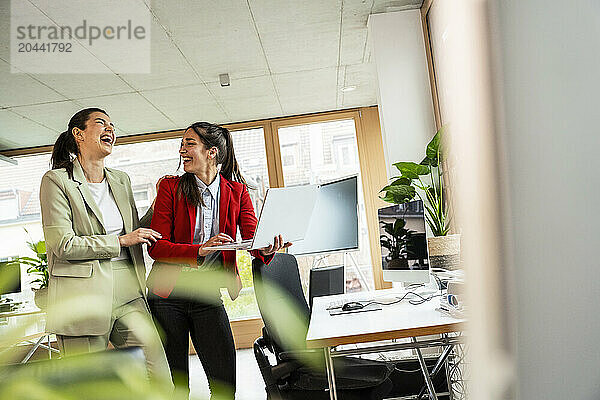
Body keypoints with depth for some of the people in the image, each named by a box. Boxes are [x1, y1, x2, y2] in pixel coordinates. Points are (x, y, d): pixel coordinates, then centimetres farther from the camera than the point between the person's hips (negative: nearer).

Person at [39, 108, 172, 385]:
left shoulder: (122, 180, 16)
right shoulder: (57, 180, -1)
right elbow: (63, 244, -9)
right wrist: (121, 241, -7)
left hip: (128, 291, 5)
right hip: (83, 296, -4)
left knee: (161, 380, -1)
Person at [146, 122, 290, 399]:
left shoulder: (237, 191, 4)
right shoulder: (171, 188, -2)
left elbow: (252, 237, -5)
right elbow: (156, 246, -9)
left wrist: (267, 248, -29)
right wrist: (201, 249, -26)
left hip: (208, 295, 1)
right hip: (167, 295, -1)